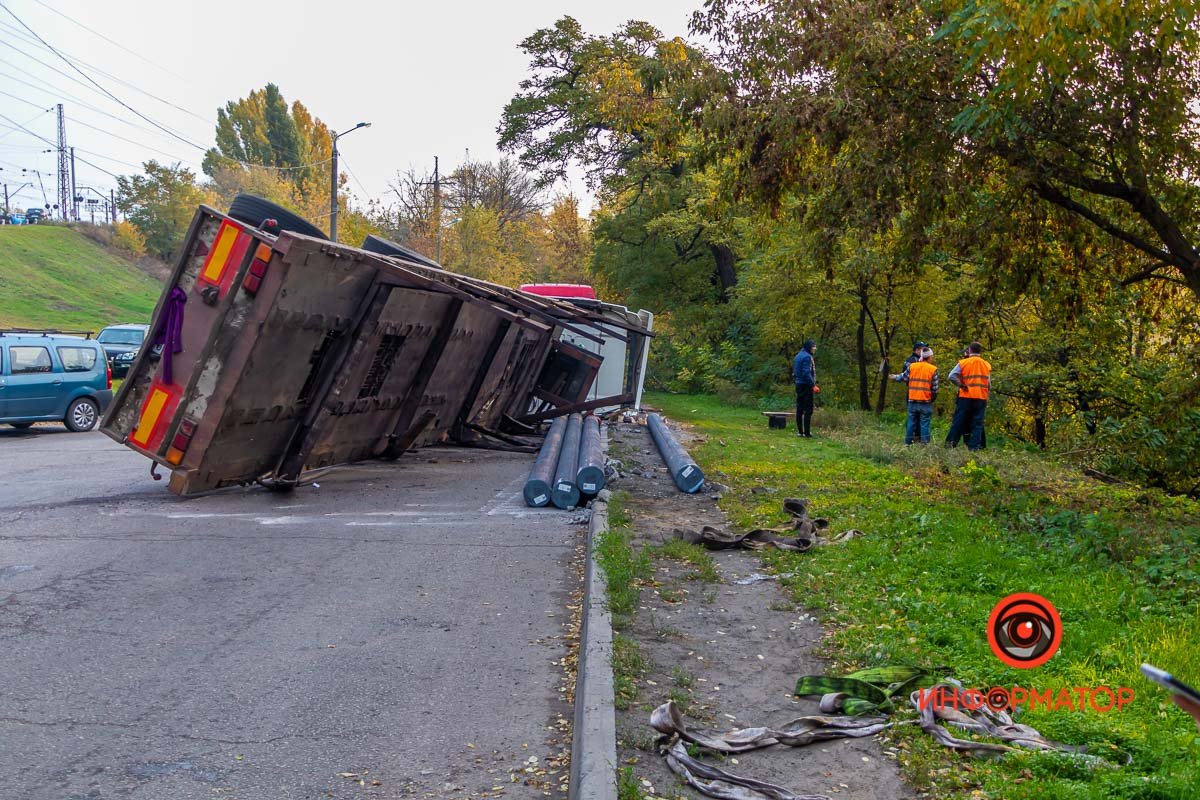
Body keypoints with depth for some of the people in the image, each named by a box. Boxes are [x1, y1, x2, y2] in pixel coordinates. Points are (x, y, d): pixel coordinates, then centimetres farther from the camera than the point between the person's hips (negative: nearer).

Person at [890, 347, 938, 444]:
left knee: (911, 422, 12)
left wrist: (895, 377, 31)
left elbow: (903, 378, 10)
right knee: (924, 424, 2)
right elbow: (935, 388, -5)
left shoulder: (911, 366, 1)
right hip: (926, 401, -3)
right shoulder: (933, 369, -5)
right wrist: (933, 398, 11)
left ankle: (908, 442, 16)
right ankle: (924, 442, 1)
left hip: (912, 400, 3)